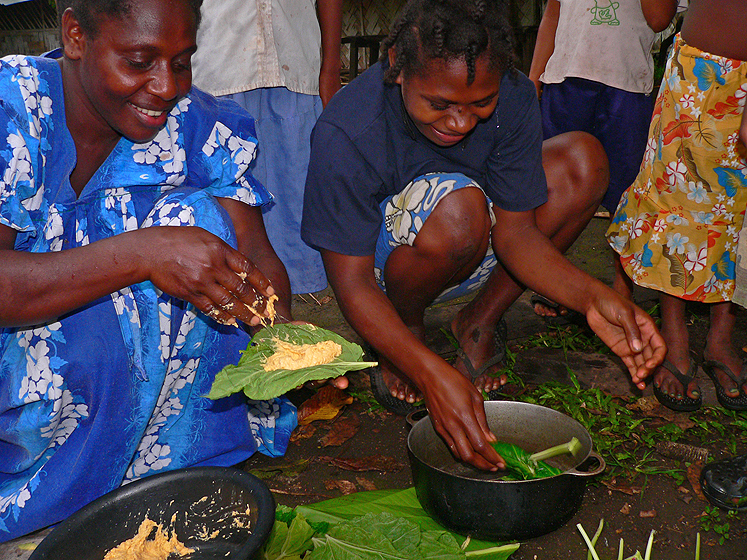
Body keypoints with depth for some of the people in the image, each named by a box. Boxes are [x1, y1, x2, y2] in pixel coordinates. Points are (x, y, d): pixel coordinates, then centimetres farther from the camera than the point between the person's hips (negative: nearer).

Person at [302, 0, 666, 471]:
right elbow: (352, 284, -29)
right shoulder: (345, 134, -32)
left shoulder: (513, 98, -20)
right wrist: (434, 375, -44)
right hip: (377, 256, -4)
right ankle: (406, 332, -5)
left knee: (582, 160, -15)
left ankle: (479, 323, -2)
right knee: (458, 207, -38)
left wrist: (591, 297, -35)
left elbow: (515, 231, -16)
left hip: (468, 254, 5)